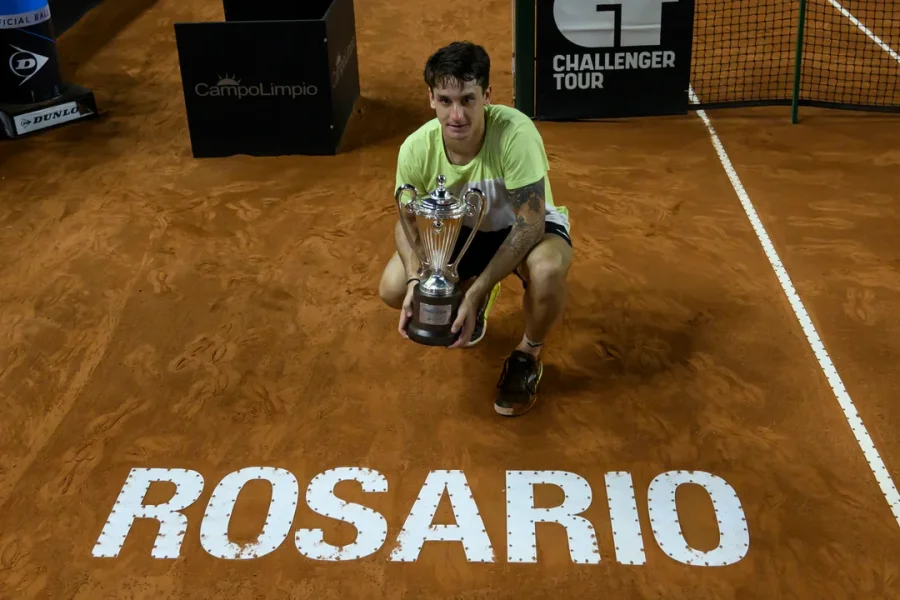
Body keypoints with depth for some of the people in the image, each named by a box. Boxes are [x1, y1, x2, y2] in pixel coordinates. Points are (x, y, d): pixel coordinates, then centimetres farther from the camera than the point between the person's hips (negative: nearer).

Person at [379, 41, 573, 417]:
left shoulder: (516, 133, -35)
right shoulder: (416, 148, -23)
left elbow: (529, 224, -32)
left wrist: (477, 292, -37)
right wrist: (415, 279, -27)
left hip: (528, 226, -3)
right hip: (466, 230, 4)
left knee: (547, 271, -38)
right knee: (393, 289, -17)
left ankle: (528, 357, -4)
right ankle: (466, 296, 18)